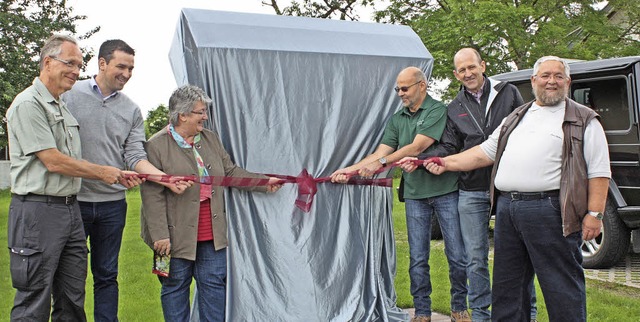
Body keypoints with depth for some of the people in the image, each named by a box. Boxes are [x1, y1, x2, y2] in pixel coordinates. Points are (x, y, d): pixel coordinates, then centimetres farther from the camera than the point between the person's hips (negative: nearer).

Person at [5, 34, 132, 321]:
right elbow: (53, 161, -15)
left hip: (70, 208, 9)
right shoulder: (28, 104, -10)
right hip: (38, 211, -9)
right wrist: (103, 173, -5)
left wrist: (116, 175, 12)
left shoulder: (63, 108, 18)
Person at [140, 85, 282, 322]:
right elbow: (152, 195, -13)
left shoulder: (211, 138, 7)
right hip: (177, 234, -5)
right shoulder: (156, 146, -11)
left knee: (214, 284, 10)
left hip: (212, 233, 5)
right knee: (175, 287, 10)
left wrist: (264, 182, 4)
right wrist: (160, 235, -16)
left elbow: (230, 172, 13)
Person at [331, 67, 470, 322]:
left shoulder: (437, 110, -7)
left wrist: (381, 162, -18)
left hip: (445, 192, -4)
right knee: (418, 258, 6)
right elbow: (381, 152, 4)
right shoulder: (397, 120, 12)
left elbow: (416, 148, -17)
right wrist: (351, 169, -7)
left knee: (457, 256, 2)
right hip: (415, 195, 4)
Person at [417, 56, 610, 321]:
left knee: (562, 286, -1)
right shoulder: (517, 117, 21)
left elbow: (599, 171, -3)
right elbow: (485, 152, 22)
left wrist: (594, 213, -11)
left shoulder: (584, 120, 4)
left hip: (549, 211, -6)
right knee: (507, 284, 14)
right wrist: (447, 163, 15)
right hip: (507, 209, 6)